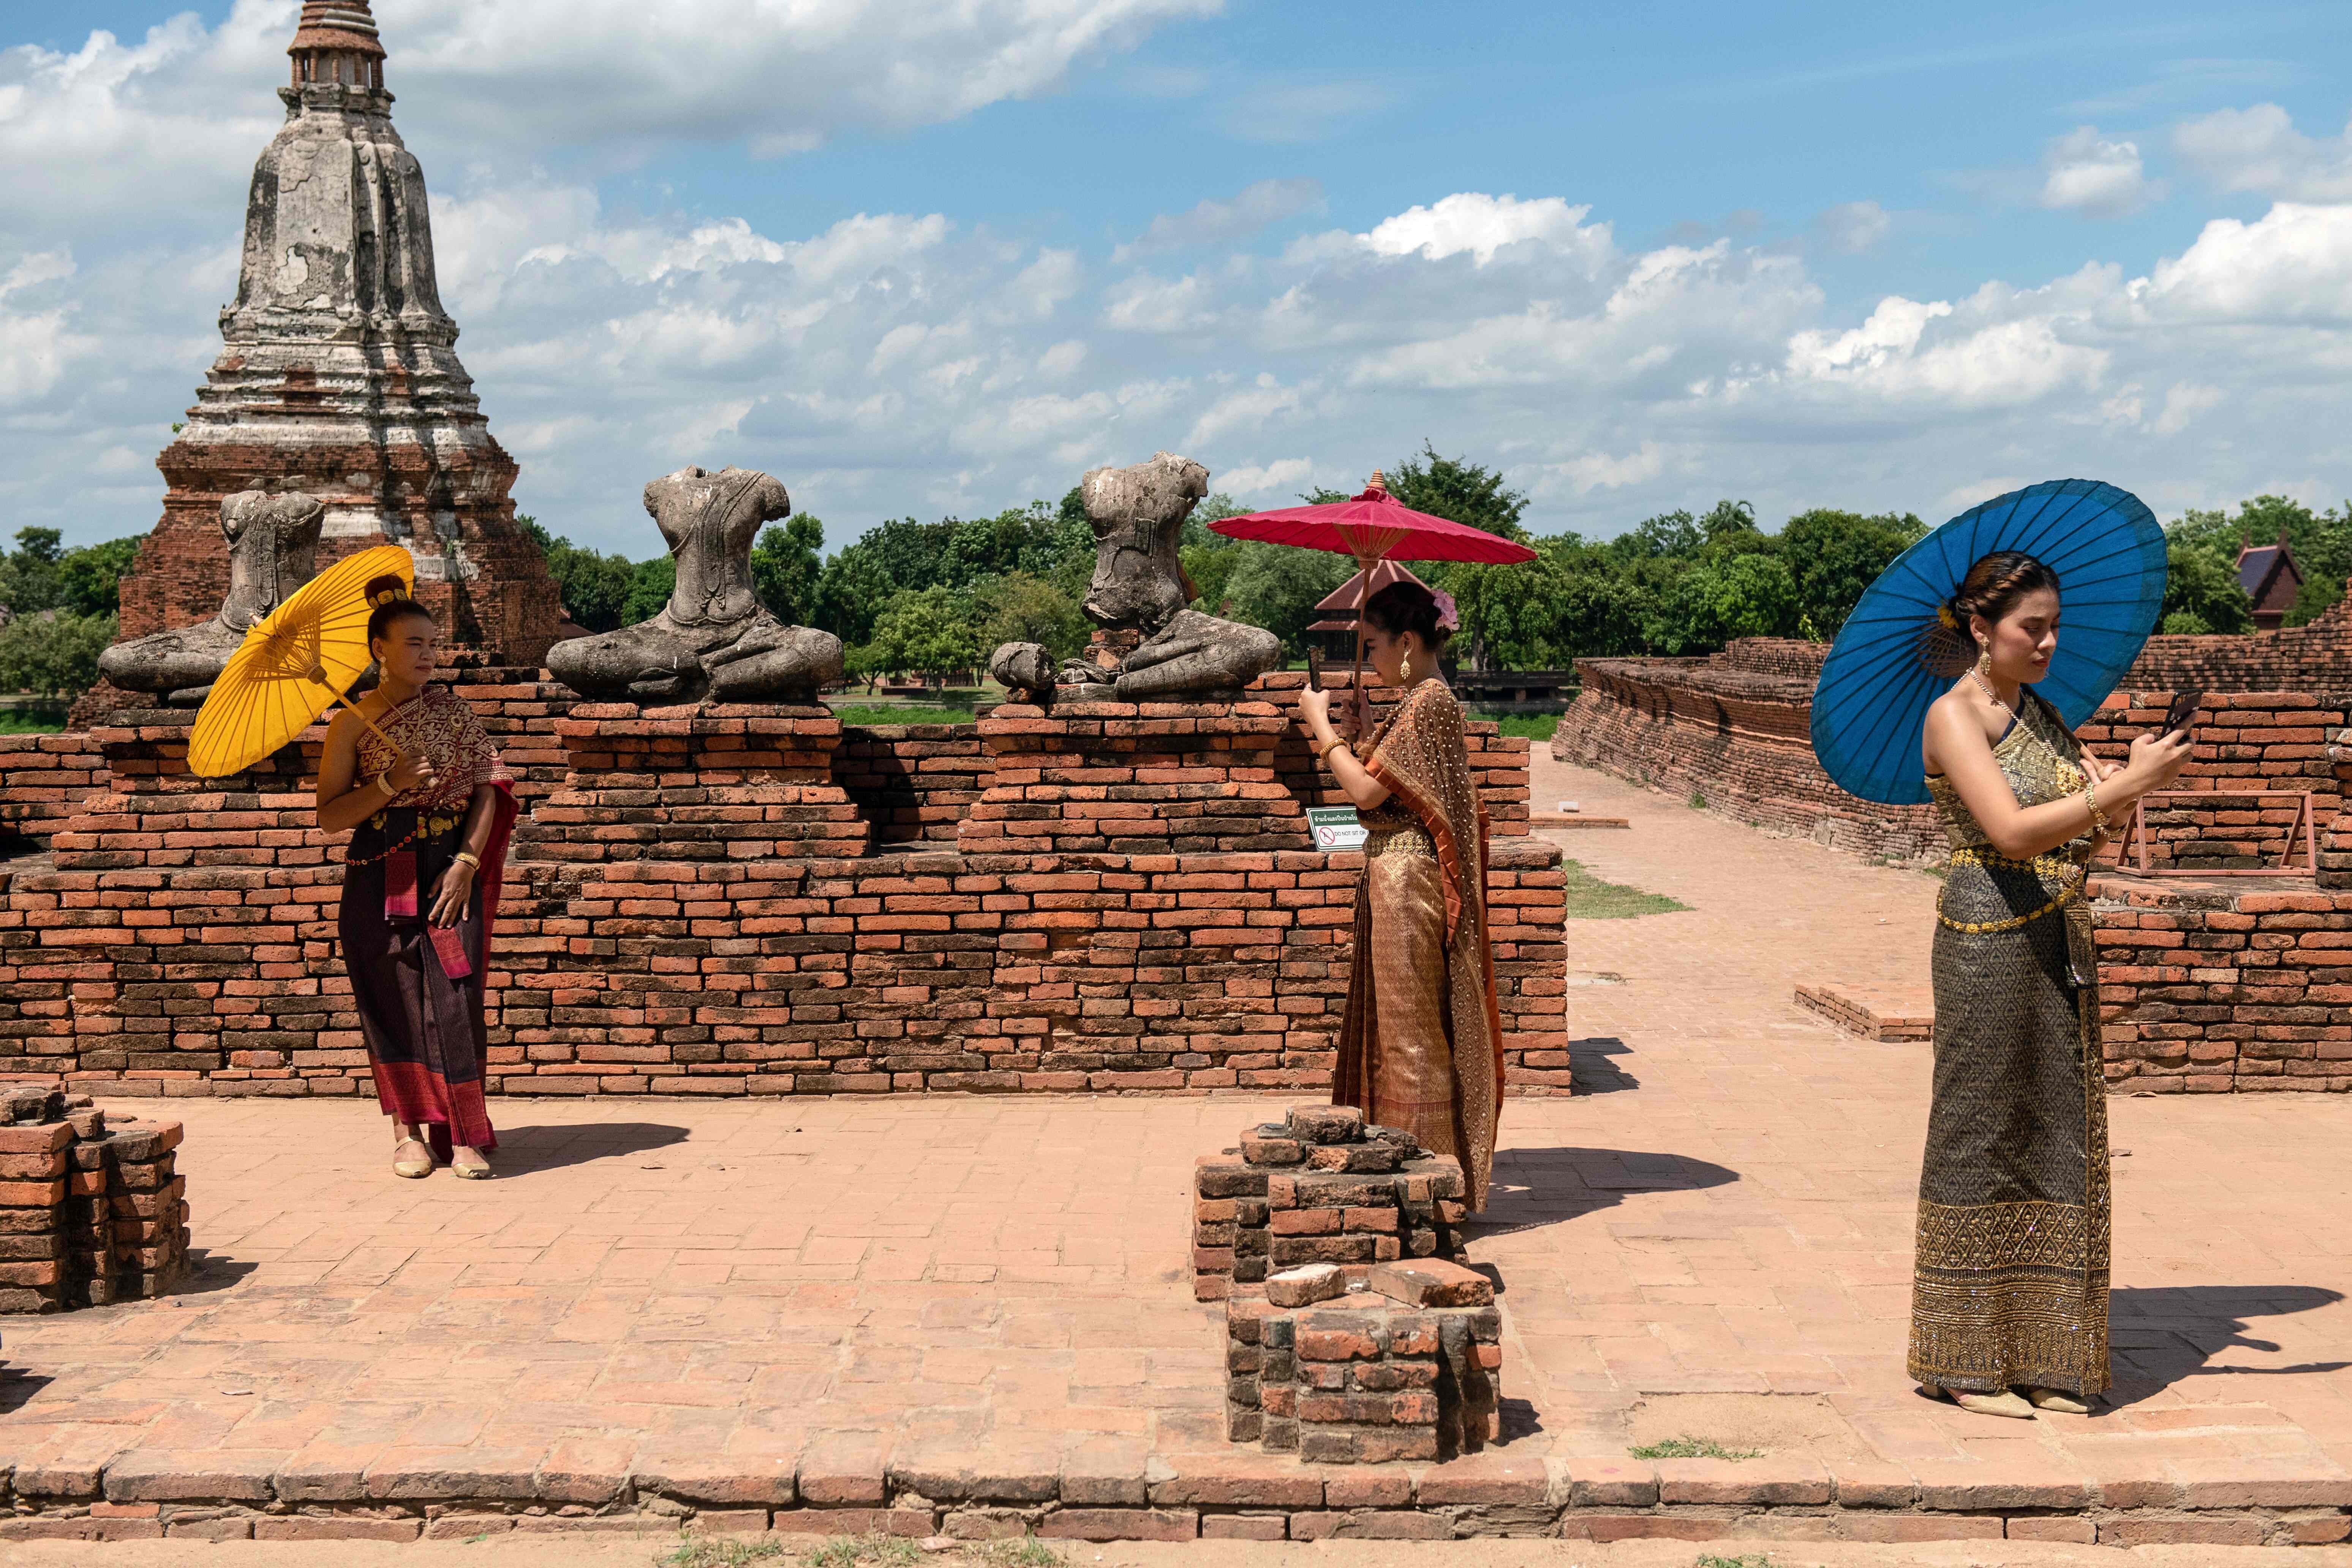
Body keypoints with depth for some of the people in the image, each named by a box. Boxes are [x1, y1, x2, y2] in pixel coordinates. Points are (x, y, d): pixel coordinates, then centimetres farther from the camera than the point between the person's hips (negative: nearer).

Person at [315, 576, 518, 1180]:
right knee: (396, 1000, 2)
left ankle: (463, 1133, 0)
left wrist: (467, 862, -8)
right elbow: (330, 816, -1)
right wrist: (390, 783, -15)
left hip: (451, 873, 1)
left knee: (455, 996, -6)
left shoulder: (453, 711, 6)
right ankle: (409, 1130, 15)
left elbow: (487, 789, 3)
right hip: (381, 879, -1)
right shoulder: (353, 724, 2)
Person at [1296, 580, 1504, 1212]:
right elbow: (1380, 785, 14)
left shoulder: (1428, 703, -16)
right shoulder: (1420, 701, 14)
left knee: (1409, 1024, -3)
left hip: (1406, 876, -10)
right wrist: (1331, 738, 9)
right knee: (1399, 1021, 15)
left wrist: (1323, 725, -9)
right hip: (1394, 874, 10)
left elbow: (1367, 790, -19)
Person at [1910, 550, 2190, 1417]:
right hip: (1989, 937, -8)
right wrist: (2127, 785, -23)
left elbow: (2088, 838, 14)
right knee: (1981, 1132, -1)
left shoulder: (2044, 716, 14)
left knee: (2055, 1134, 9)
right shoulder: (1955, 716, -10)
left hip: (2062, 945, 8)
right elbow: (2012, 832, -22)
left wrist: (2132, 780, -4)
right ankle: (1966, 1360, 8)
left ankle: (2040, 1356, 18)